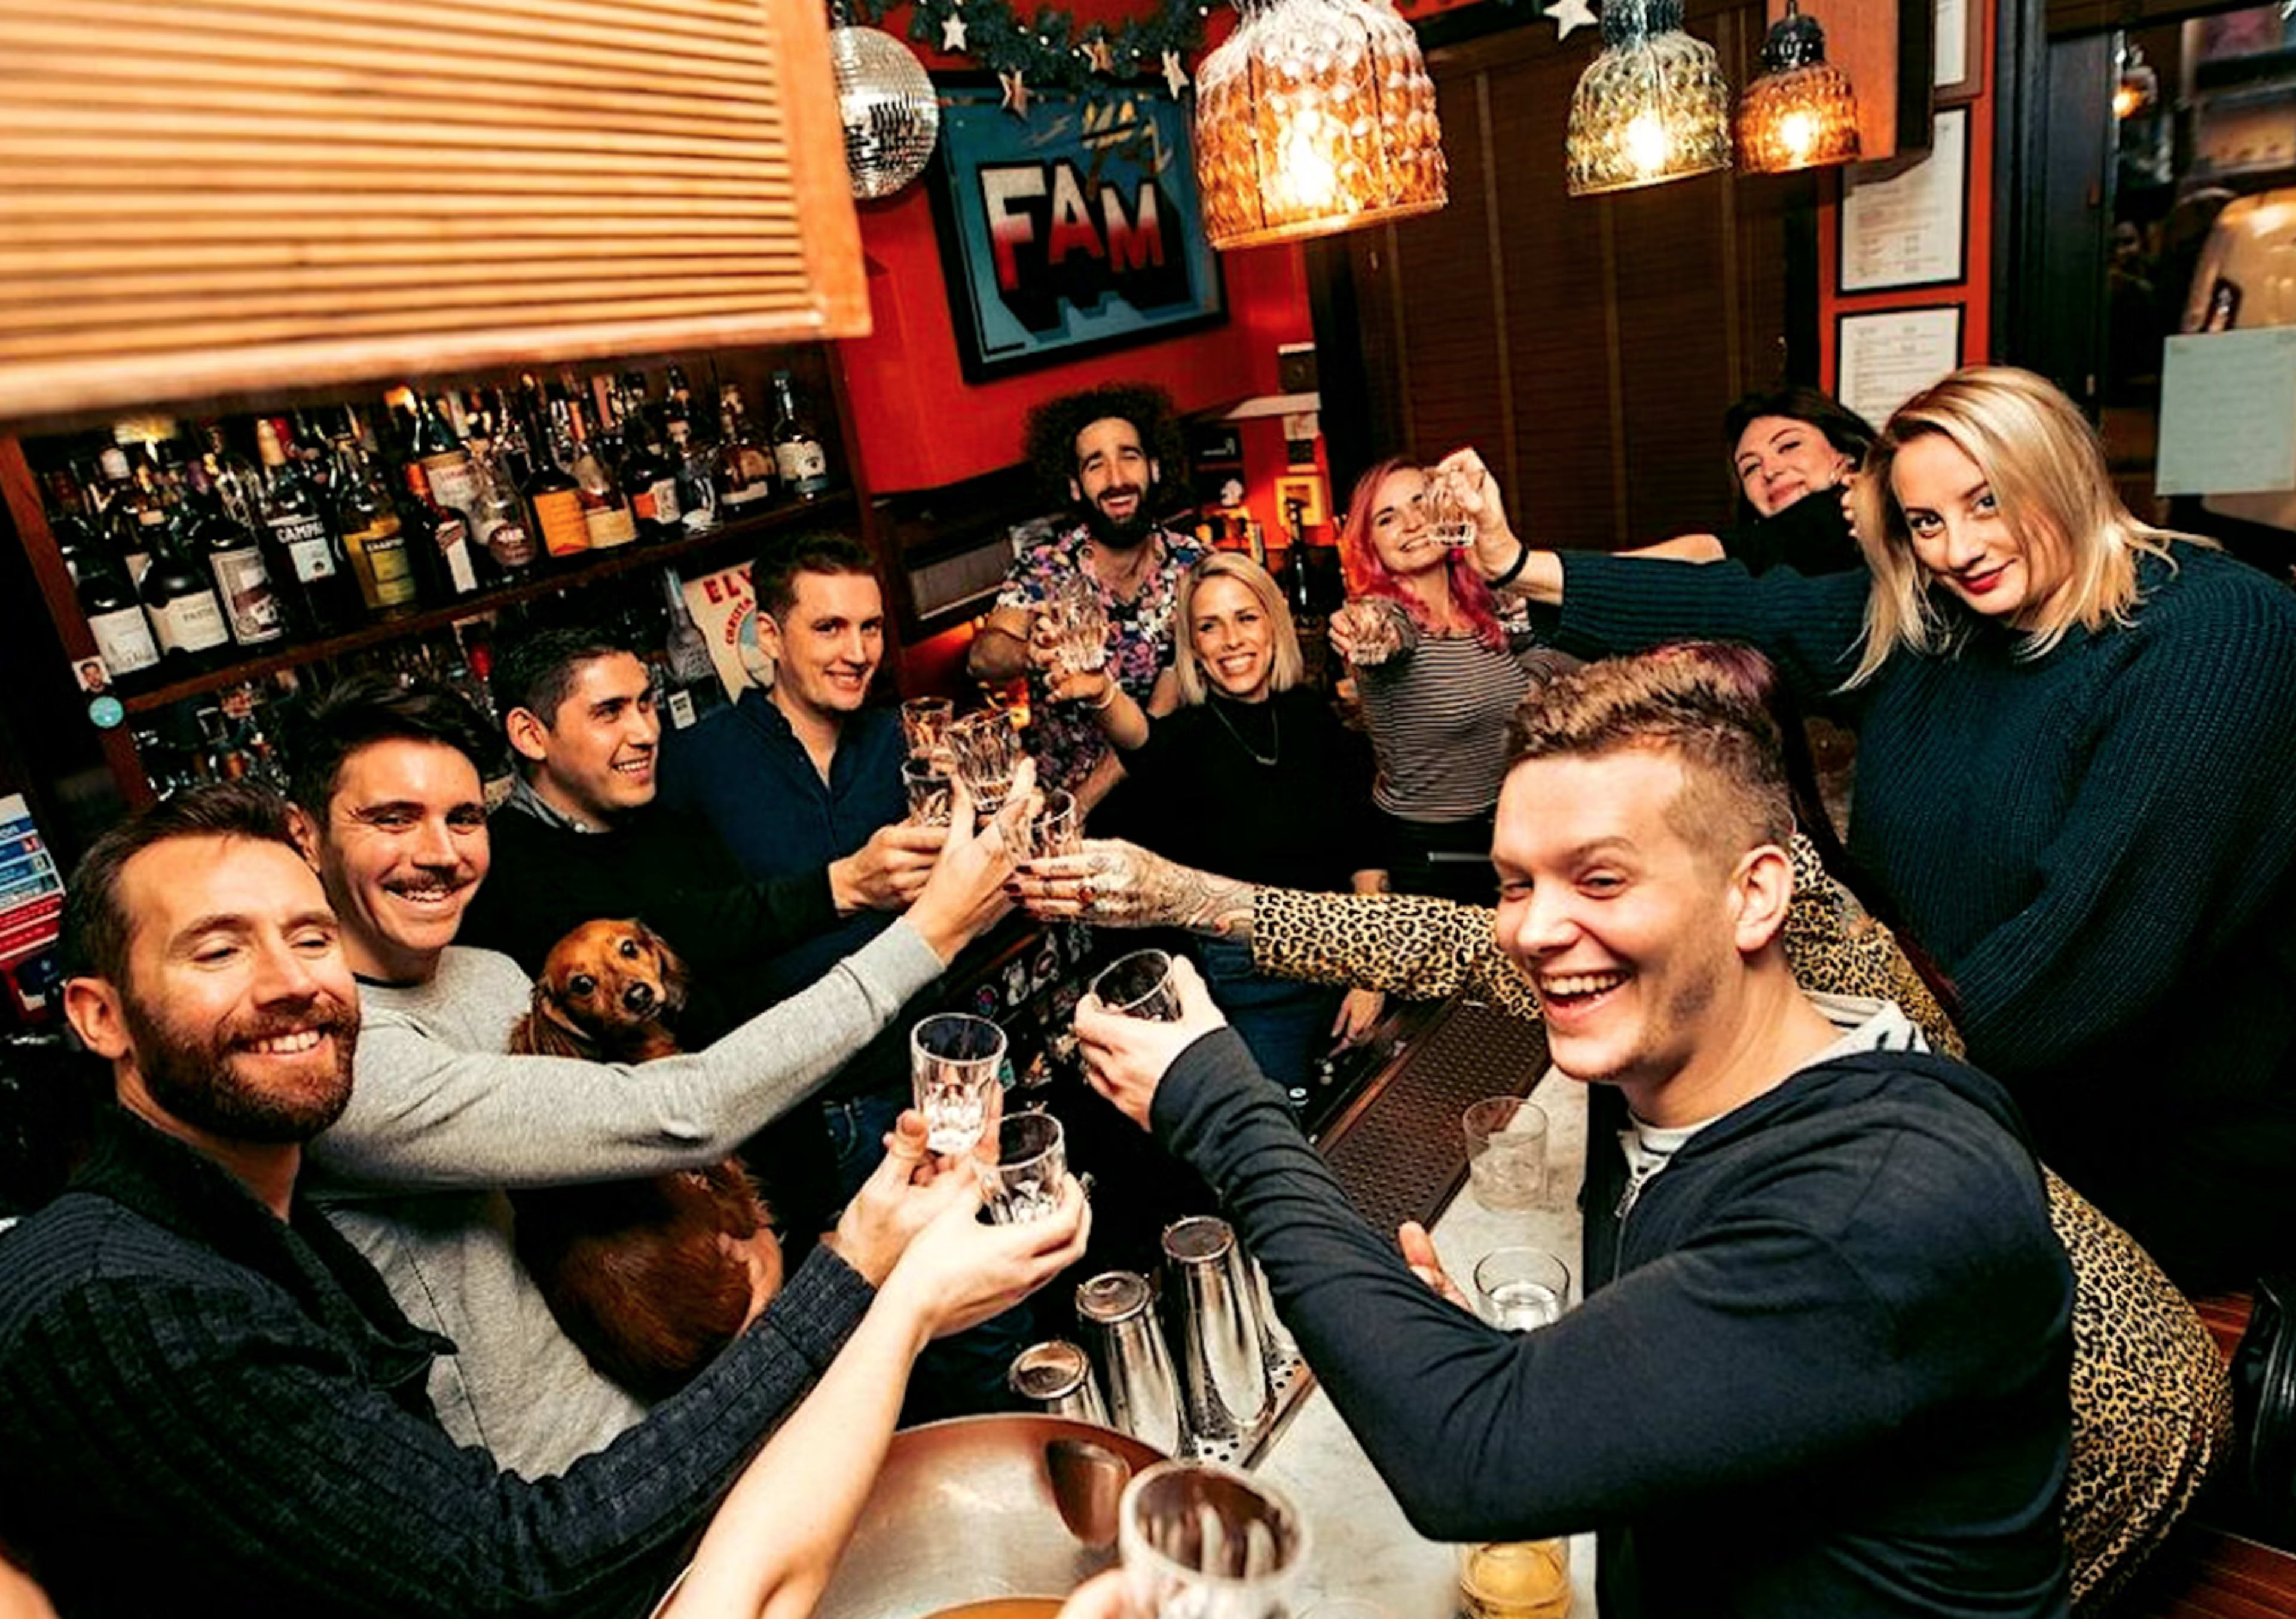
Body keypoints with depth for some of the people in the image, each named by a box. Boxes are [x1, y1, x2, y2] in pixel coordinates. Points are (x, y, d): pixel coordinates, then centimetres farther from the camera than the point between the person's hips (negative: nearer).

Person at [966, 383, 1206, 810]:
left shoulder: (1193, 567, -5)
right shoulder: (1043, 567, -6)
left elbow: (1161, 719, -9)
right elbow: (981, 658, -20)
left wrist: (1080, 806, -17)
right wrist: (1031, 652, -42)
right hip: (1057, 787, -1)